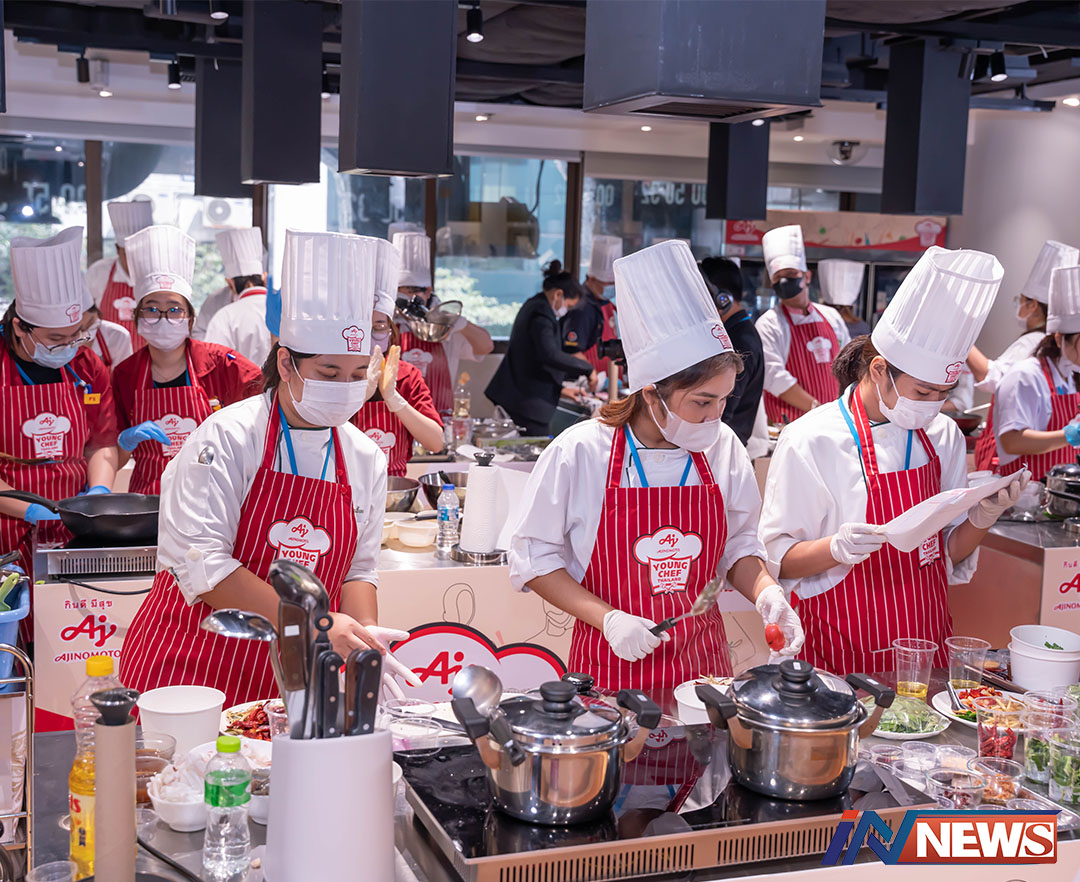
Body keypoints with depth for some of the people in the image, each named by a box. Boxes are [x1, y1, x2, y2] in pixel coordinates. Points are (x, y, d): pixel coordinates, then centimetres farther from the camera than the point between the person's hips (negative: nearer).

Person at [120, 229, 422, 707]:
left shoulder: (366, 458, 4)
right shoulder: (229, 436, -12)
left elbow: (357, 569, 8)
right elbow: (202, 562, -20)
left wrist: (365, 640, -12)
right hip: (190, 667, -4)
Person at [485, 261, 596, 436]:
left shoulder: (533, 306, 18)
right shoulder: (541, 313, -15)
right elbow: (549, 354, -29)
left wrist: (561, 389, 24)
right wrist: (587, 368, -21)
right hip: (529, 401, -11)